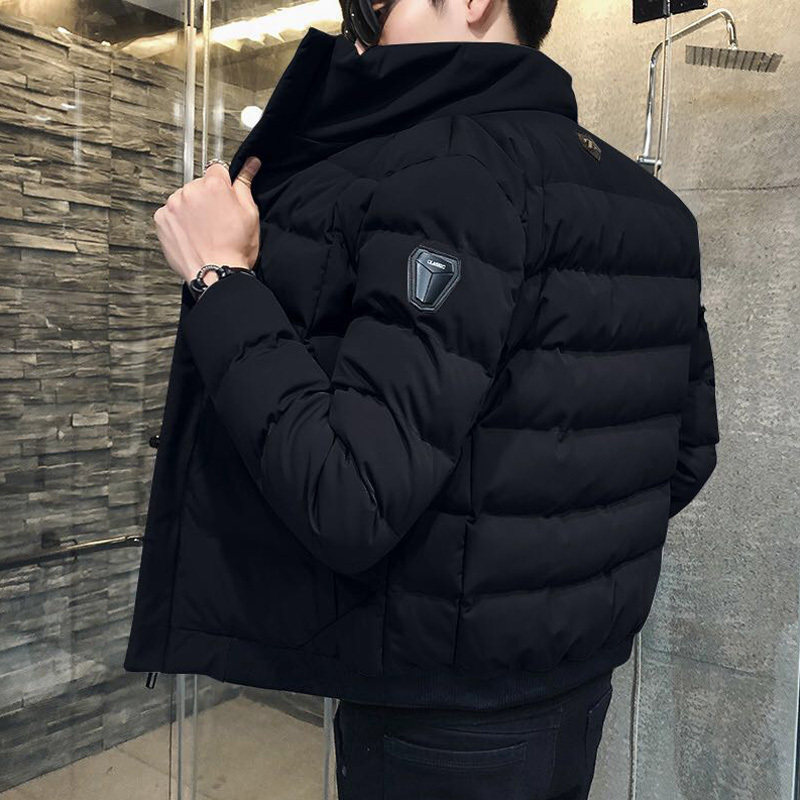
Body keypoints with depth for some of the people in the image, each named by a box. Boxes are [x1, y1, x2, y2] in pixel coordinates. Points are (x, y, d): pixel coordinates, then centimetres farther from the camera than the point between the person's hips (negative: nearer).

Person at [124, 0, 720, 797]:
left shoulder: (451, 179, -24)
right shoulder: (648, 202, 2)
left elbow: (350, 511, -30)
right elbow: (689, 453, 7)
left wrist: (219, 279, -20)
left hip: (445, 733, -7)